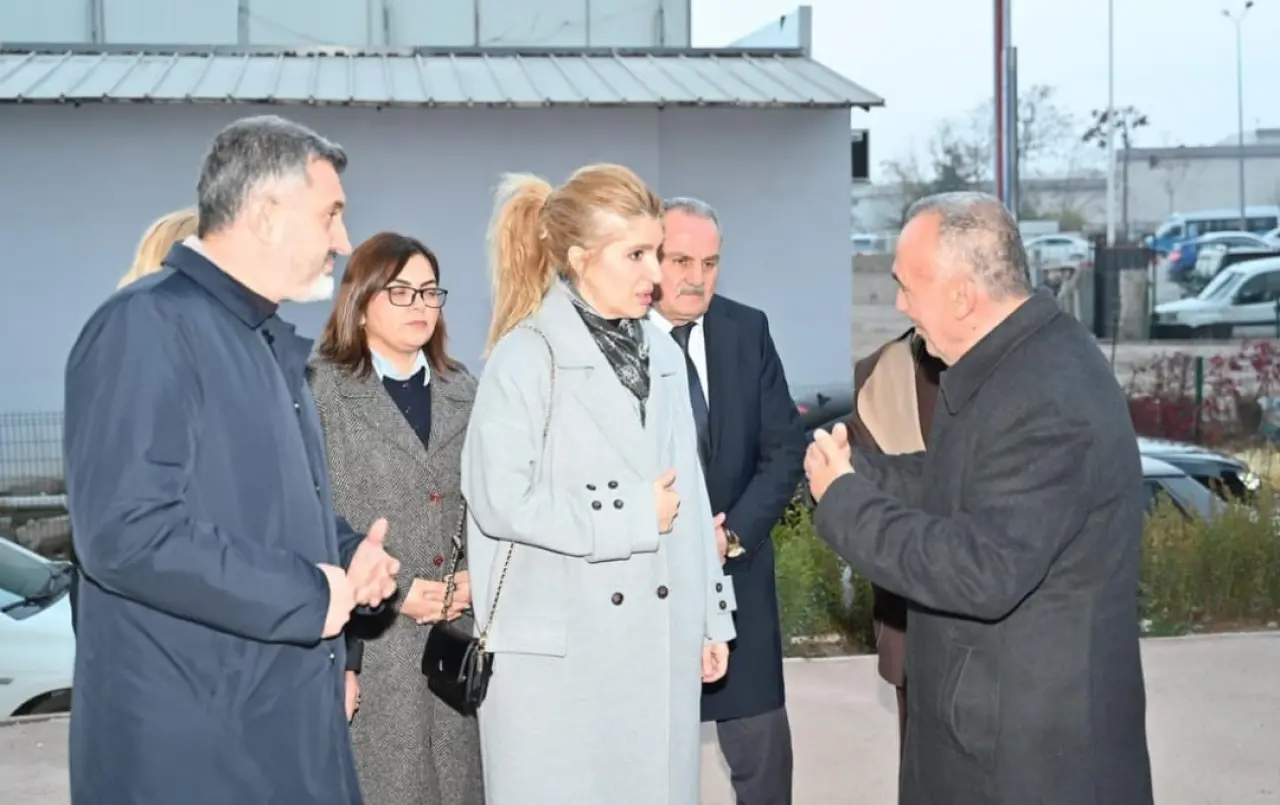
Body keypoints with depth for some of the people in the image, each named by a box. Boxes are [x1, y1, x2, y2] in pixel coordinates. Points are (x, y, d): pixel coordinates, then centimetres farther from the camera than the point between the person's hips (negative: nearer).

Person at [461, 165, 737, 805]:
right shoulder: (527, 355, -10)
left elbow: (689, 493, 12)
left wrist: (711, 616, 12)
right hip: (558, 645, -5)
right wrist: (631, 513, -13)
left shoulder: (662, 353, 9)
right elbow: (500, 501, -18)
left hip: (659, 637, 5)